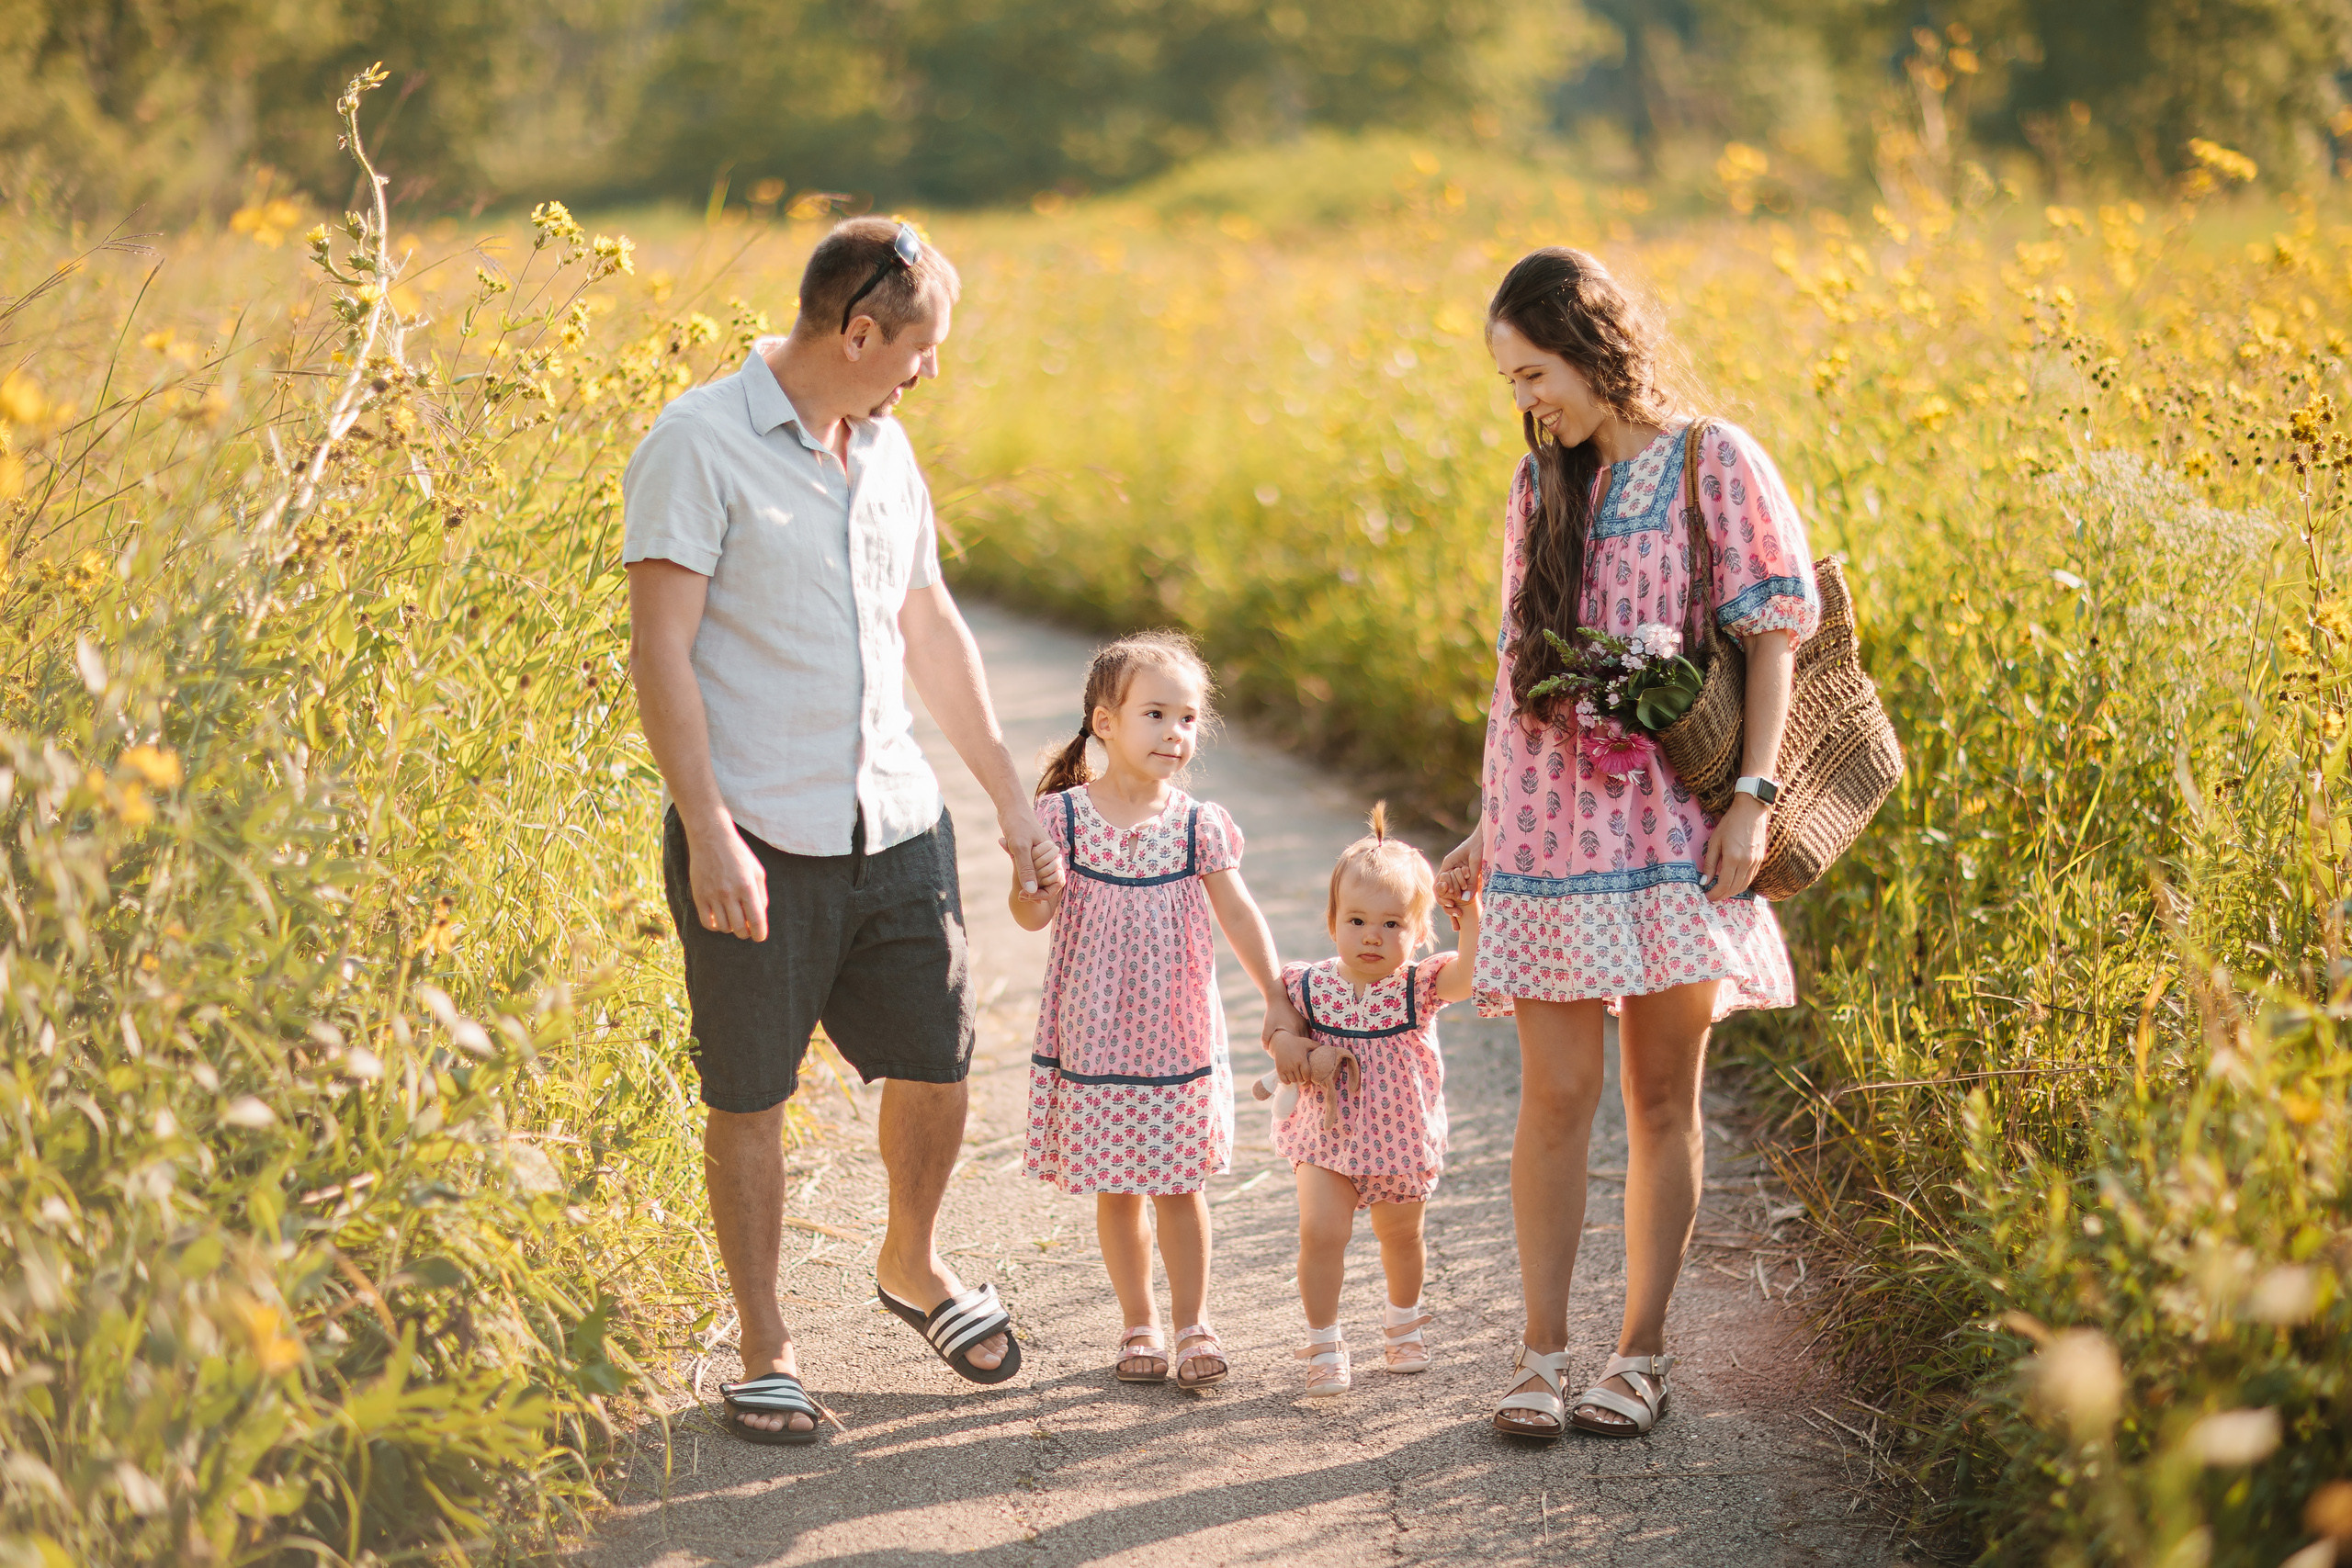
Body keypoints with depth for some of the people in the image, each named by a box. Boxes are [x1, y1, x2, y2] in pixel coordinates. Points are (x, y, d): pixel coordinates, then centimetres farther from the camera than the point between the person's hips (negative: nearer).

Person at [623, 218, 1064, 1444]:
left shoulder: (884, 448, 12)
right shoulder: (700, 446, -11)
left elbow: (930, 629, 21)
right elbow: (660, 652, -15)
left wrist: (1012, 797, 21)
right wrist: (710, 832, -21)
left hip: (896, 824, 6)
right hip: (758, 841, -6)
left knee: (935, 1066, 11)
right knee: (750, 1100, 4)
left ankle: (911, 1266, 38)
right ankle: (766, 1354, 18)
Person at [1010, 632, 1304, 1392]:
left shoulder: (1199, 825, -3)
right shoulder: (1063, 816, -7)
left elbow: (1237, 914, 3)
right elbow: (1033, 916, -6)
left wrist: (1276, 997, 1)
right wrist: (1033, 878, -28)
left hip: (1178, 1036, 1)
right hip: (1093, 1037, 0)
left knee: (1180, 1182, 5)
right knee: (1115, 1188, 8)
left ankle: (1191, 1322, 18)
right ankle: (1139, 1324, 21)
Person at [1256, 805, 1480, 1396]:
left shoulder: (1418, 986, -14)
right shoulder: (1310, 986, -9)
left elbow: (1471, 974, -31)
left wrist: (1469, 911, -39)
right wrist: (1282, 1041, -11)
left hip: (1401, 1140, 1)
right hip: (1327, 1139, -1)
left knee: (1401, 1236, 19)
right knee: (1321, 1232, -15)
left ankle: (1403, 1322, 46)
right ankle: (1324, 1344, 0)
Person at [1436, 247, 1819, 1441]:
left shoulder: (1713, 467, 0)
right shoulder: (1541, 490, 13)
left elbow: (1772, 635, -3)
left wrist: (1755, 793, -12)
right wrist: (1488, 828, 15)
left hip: (1676, 825, -3)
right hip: (1552, 825, 3)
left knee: (1663, 1092, 3)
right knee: (1556, 1092, -3)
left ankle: (1641, 1352, 11)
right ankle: (1542, 1354, 4)